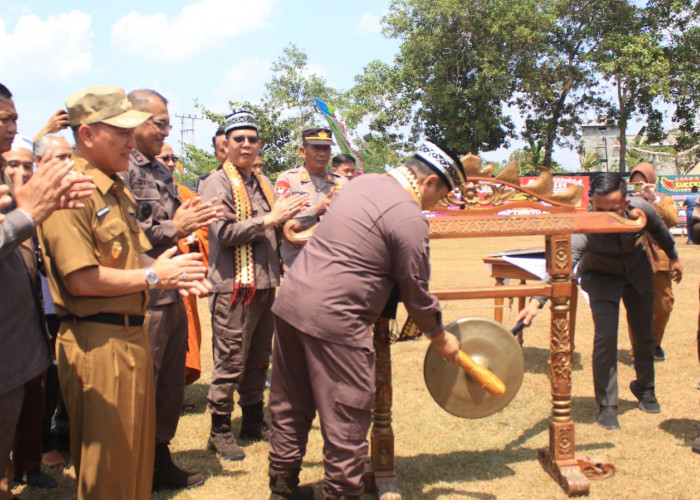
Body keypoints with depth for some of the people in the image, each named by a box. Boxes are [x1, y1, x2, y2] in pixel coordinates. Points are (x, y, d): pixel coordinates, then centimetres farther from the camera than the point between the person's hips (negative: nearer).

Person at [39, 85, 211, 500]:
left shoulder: (118, 190, 16)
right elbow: (80, 279, -22)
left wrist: (171, 273, 5)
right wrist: (153, 276, -15)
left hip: (133, 334, 9)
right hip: (98, 340, -9)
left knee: (137, 456, 20)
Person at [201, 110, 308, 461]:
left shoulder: (262, 184, 17)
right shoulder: (217, 183, -5)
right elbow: (224, 232, -17)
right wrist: (270, 219, -16)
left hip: (265, 284, 7)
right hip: (233, 286, -7)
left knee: (259, 360, 15)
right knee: (230, 363, -2)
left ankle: (253, 421, 28)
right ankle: (220, 431, 10)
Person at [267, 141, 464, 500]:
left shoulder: (364, 183, 15)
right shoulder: (410, 218, -11)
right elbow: (416, 293, -5)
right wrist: (441, 339, 11)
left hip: (290, 301, 9)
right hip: (333, 319, -9)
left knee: (290, 408, 19)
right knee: (347, 420, 4)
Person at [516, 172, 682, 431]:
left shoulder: (640, 208, -28)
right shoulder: (584, 230, -40)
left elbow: (659, 230, -4)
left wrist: (674, 257, 13)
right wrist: (536, 302, -67)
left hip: (638, 272, 4)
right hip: (601, 278, -3)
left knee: (644, 334, 13)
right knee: (605, 337, -15)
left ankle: (645, 388, 39)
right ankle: (607, 405, 1)